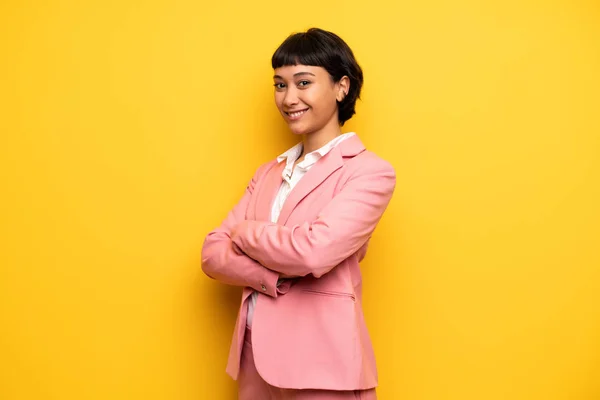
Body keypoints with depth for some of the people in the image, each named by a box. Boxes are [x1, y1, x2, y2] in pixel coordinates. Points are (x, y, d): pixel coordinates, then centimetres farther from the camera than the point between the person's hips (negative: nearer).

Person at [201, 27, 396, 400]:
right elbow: (213, 254, 2)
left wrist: (245, 234, -6)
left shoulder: (370, 172, -9)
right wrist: (278, 275, -16)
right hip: (256, 356, 6)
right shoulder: (268, 173, 10)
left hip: (322, 364, -6)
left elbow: (314, 251, -23)